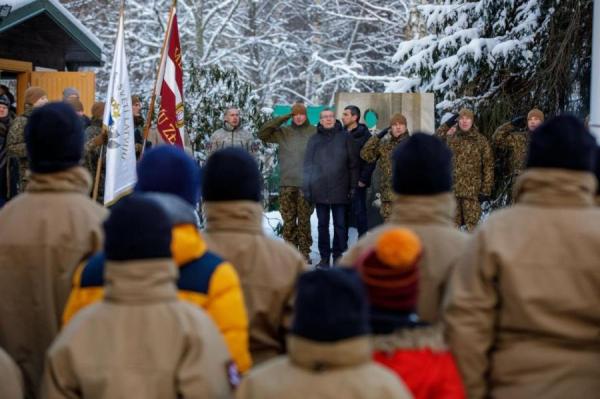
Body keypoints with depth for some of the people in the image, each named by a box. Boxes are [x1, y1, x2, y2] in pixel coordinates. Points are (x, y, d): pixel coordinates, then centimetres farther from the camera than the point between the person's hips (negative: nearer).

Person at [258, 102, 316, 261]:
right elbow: (262, 134, 2)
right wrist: (282, 119, -3)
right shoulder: (283, 132, 9)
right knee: (288, 221, 4)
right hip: (287, 184, 2)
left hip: (306, 184, -2)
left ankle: (305, 252, 9)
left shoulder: (314, 132, 1)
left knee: (304, 220, 1)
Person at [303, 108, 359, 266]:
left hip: (340, 189, -1)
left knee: (340, 224, 3)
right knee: (323, 225, 6)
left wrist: (353, 186, -1)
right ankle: (324, 257, 12)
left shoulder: (344, 138, 3)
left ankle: (338, 255, 11)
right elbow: (308, 164, 7)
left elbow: (353, 164, 4)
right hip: (320, 190, 1)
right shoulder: (314, 140, 7)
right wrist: (307, 187, 1)